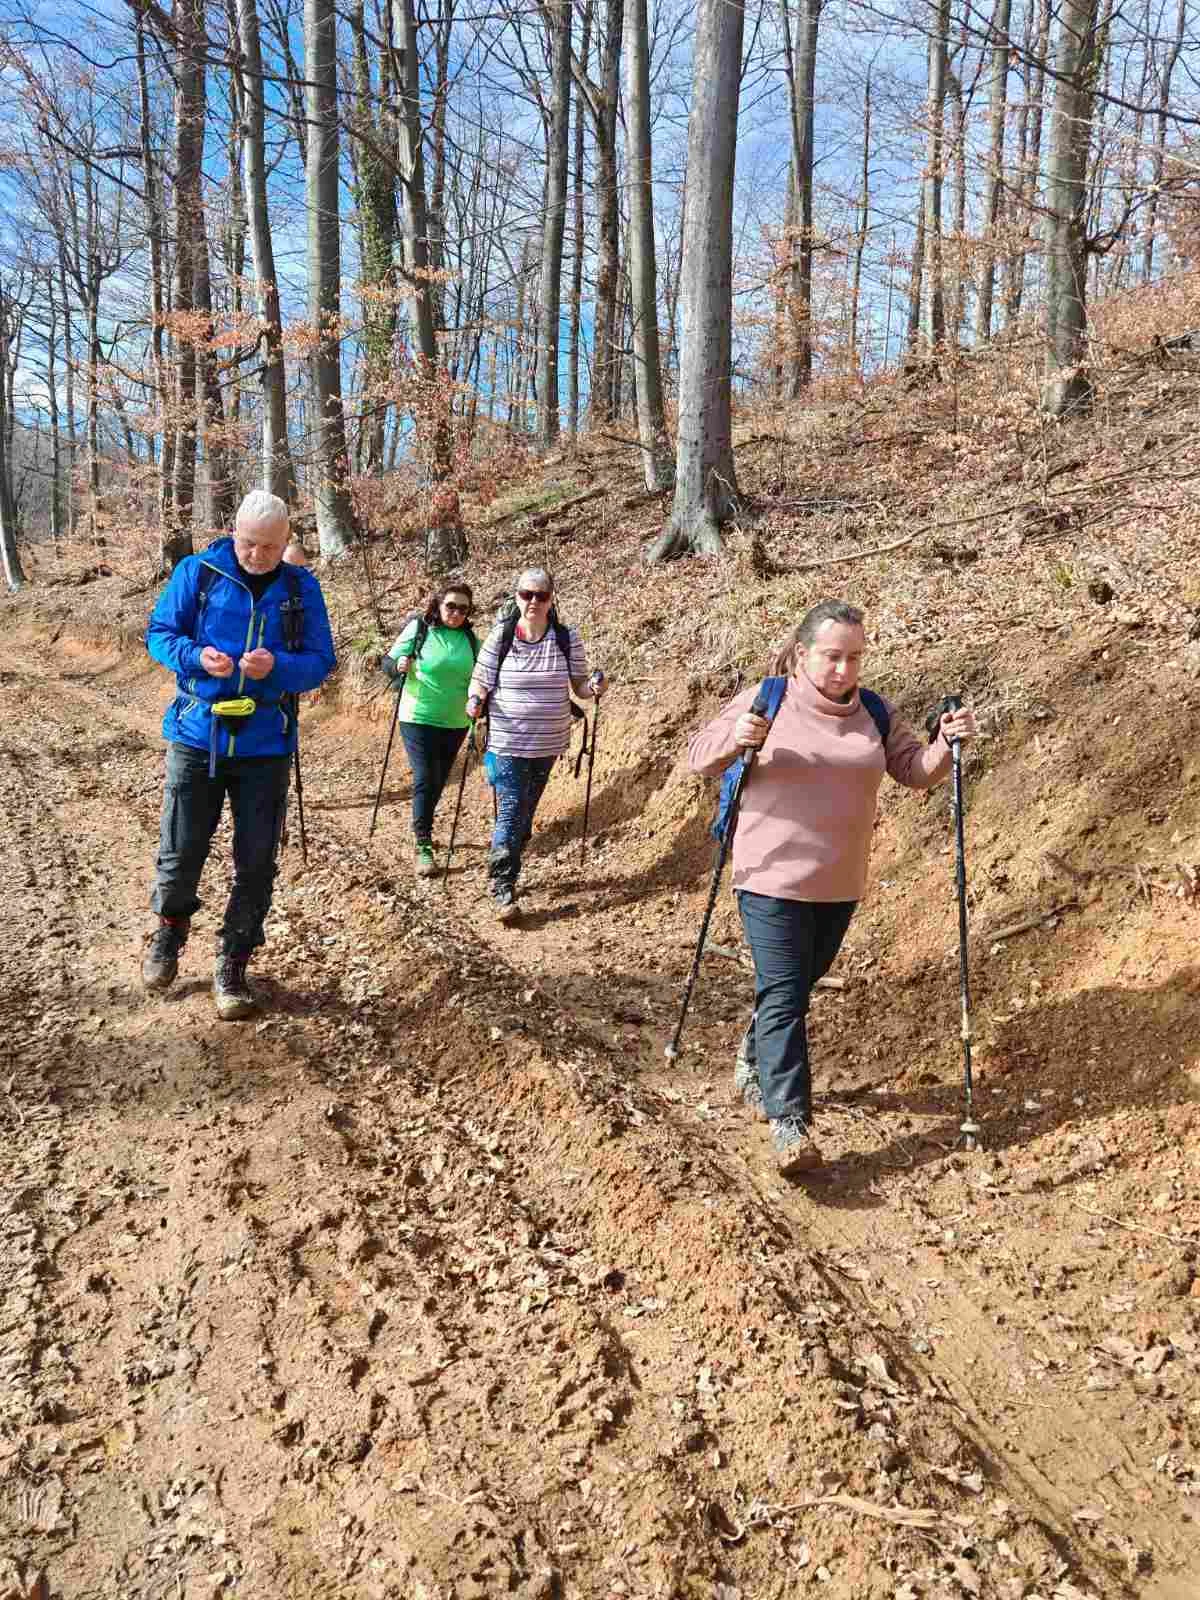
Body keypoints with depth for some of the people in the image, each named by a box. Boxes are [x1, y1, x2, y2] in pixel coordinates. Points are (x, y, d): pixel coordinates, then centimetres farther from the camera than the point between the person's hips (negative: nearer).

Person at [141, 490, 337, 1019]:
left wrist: (277, 666, -20)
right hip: (197, 737, -1)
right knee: (181, 852, 3)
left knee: (256, 863, 4)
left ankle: (232, 965, 21)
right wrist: (196, 656, -20)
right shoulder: (196, 572, -2)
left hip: (265, 745, 1)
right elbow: (159, 633, 1)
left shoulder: (301, 587, 1)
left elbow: (321, 660, 1)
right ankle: (170, 928, 35)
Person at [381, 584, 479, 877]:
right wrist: (398, 665, -27)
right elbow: (388, 661, -5)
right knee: (425, 779, -10)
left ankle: (422, 831, 35)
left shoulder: (470, 638, 4)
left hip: (455, 723, 5)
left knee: (438, 781, 15)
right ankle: (421, 845, -3)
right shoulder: (418, 628, -7)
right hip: (419, 719, -4)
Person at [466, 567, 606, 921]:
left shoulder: (567, 638, -2)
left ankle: (506, 874, 32)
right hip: (508, 742, -3)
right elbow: (481, 679, -1)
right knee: (510, 811, -9)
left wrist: (593, 688, -17)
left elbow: (578, 685, 5)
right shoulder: (500, 636, -7)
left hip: (548, 744, 3)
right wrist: (474, 699, -22)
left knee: (526, 812, 15)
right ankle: (502, 889, -3)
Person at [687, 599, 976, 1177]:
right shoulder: (764, 701, -7)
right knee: (782, 995, -9)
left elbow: (917, 771, 6)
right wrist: (735, 740, -27)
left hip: (840, 885, 5)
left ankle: (753, 1064, 44)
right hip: (773, 880, -5)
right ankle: (789, 1122, -8)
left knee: (797, 988, 20)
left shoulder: (873, 713, 5)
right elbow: (699, 758, -6)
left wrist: (945, 743, -15)